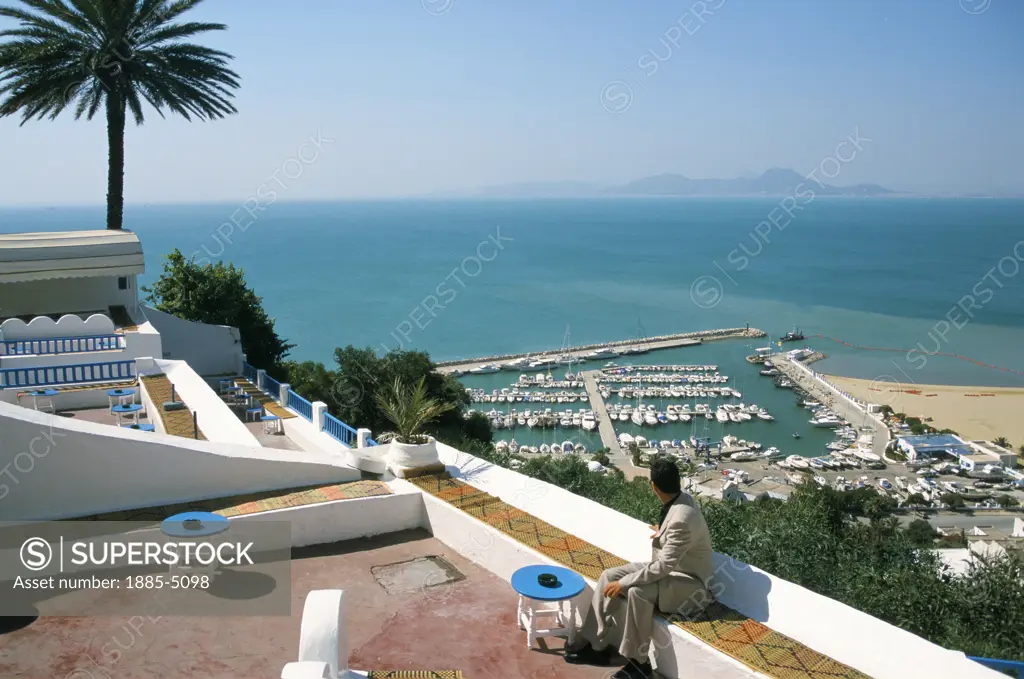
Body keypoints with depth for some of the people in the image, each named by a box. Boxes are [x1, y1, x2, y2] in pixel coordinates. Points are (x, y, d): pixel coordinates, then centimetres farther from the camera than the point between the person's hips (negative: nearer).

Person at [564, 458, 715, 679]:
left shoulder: (681, 519, -32)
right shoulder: (681, 498, -4)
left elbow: (663, 567, -29)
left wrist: (623, 583, -24)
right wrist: (662, 535, 35)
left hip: (688, 581, -9)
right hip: (670, 567, 9)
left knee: (637, 591, -35)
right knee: (608, 576, -5)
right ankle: (598, 646, 3)